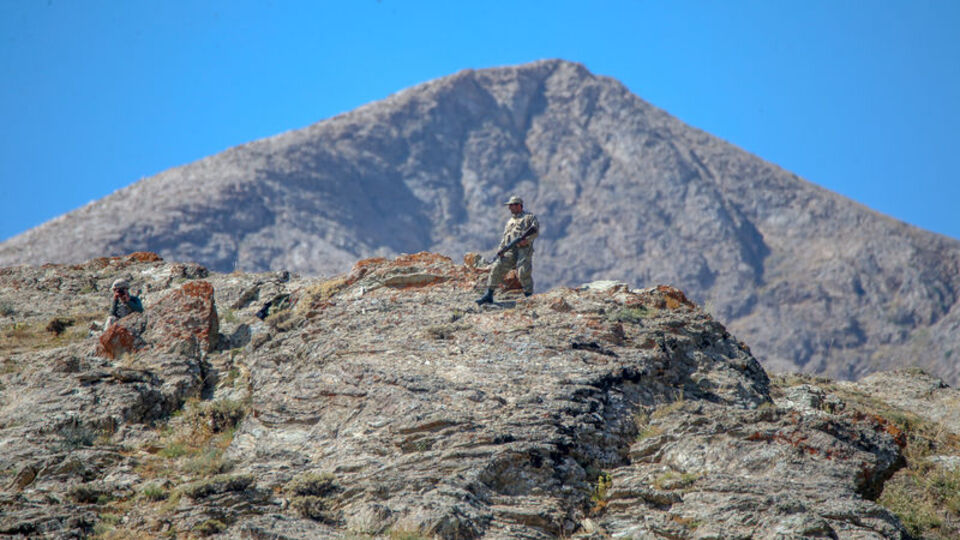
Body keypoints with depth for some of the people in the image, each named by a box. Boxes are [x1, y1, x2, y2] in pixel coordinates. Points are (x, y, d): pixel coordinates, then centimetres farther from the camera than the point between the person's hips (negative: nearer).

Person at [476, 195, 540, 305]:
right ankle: (489, 295, -7)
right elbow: (505, 237, 24)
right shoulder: (510, 221, 27)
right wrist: (500, 249, 6)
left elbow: (536, 231, -5)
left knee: (523, 273, -19)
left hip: (524, 249, -5)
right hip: (510, 251, 5)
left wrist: (527, 240, -22)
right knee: (497, 268, -9)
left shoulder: (529, 217, 7)